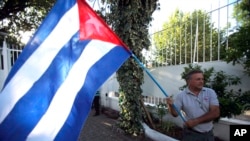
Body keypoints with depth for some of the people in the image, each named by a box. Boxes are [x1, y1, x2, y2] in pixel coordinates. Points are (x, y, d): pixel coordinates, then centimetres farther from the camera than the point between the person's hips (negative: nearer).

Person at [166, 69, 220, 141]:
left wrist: (196, 121, -17)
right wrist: (171, 106, -28)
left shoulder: (210, 92, -4)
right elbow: (175, 113, -6)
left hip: (209, 134, 2)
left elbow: (215, 113, -10)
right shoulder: (181, 95, -8)